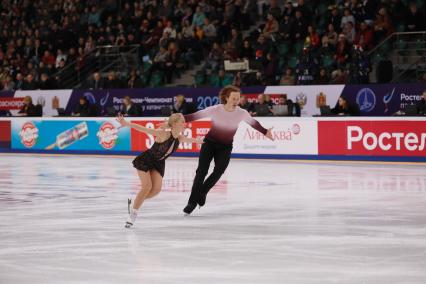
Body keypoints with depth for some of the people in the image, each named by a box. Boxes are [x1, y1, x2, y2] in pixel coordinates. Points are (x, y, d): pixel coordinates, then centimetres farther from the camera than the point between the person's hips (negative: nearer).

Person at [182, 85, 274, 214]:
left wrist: (265, 132, 12)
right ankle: (192, 202, -10)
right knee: (202, 170, -14)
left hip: (226, 147, 2)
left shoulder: (242, 113, -12)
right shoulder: (215, 110, -20)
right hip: (210, 143, -2)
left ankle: (202, 193, 3)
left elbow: (253, 123, 7)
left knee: (219, 170, -19)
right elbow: (196, 116, -17)